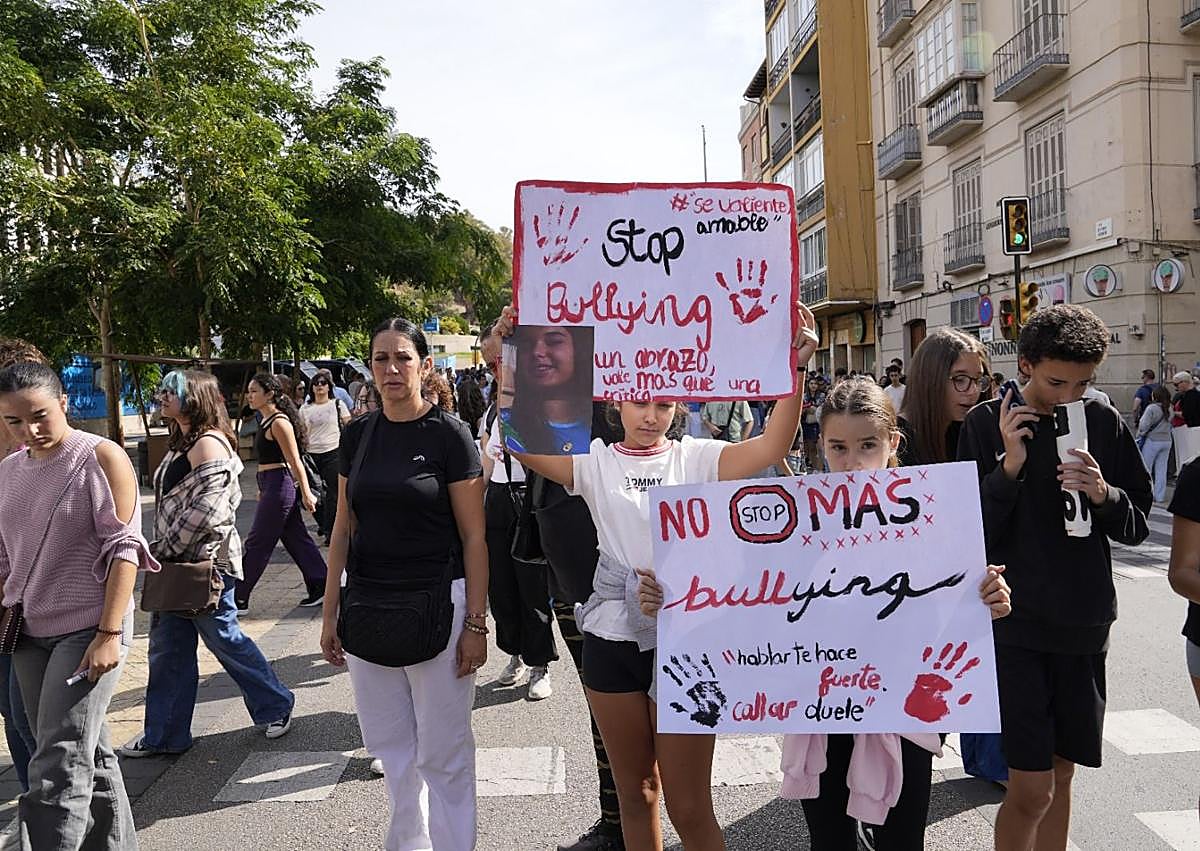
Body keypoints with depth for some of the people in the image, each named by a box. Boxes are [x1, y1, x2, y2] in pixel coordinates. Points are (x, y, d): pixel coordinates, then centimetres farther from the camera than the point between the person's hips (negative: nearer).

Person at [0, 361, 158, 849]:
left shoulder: (101, 458, -9)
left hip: (88, 630, -6)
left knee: (59, 768, -9)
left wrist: (109, 634, -17)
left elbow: (124, 548, -12)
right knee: (89, 753, 15)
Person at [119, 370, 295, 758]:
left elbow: (205, 510, -25)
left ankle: (276, 706, 22)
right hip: (179, 565, 10)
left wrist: (163, 548, -16)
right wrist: (161, 551, 14)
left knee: (224, 638, 3)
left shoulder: (208, 444, -18)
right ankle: (164, 735, 24)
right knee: (168, 648, 13)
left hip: (206, 562, -10)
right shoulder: (182, 442, 14)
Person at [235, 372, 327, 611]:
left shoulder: (279, 422, -15)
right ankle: (320, 587, 18)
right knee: (296, 539, 12)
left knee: (258, 543, -1)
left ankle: (238, 598, 8)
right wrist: (263, 490, 26)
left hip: (278, 486, -10)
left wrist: (306, 493, -17)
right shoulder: (267, 421, 13)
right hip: (272, 486, 10)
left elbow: (295, 462, -17)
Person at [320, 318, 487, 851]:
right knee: (388, 742, 15)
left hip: (436, 605, -5)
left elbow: (474, 536, -8)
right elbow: (343, 527, 10)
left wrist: (476, 622, -12)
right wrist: (329, 613, 8)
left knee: (441, 751, 5)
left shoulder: (450, 434, -8)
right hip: (367, 604, 5)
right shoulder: (358, 434, 6)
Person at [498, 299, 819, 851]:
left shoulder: (696, 458, 0)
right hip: (612, 637, 2)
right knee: (634, 790, 20)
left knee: (689, 807, 5)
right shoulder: (595, 462, 3)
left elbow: (773, 446, -14)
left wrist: (797, 370, -25)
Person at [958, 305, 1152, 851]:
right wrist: (1010, 467, -21)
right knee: (1031, 789, -5)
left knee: (1062, 772, 16)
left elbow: (1137, 525, 7)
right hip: (1015, 625, -3)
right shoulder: (987, 424, -7)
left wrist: (1104, 494, -14)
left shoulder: (1105, 424, 2)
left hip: (1085, 624, 4)